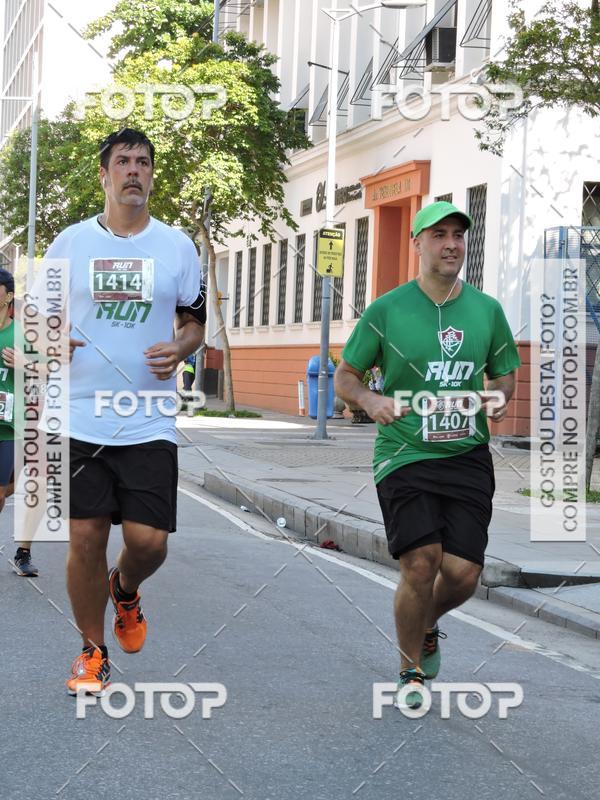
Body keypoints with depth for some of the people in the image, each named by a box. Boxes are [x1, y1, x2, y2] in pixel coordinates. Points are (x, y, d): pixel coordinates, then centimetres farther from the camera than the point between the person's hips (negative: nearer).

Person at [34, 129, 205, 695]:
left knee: (148, 540, -6)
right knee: (85, 537, -2)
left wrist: (179, 348, -7)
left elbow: (195, 323, 15)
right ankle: (92, 653, 18)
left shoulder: (177, 246, 7)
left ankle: (124, 591, 32)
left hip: (148, 422, 1)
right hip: (79, 418, 0)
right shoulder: (70, 242, 6)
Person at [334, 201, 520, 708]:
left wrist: (499, 396, -4)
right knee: (420, 566, -14)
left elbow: (505, 373, 20)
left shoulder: (487, 310, 7)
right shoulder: (386, 310, -2)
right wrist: (370, 400, -16)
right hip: (404, 456, -3)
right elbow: (345, 378, 5)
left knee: (463, 573, -5)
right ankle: (411, 672, 12)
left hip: (467, 457, 3)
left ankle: (427, 626, 32)